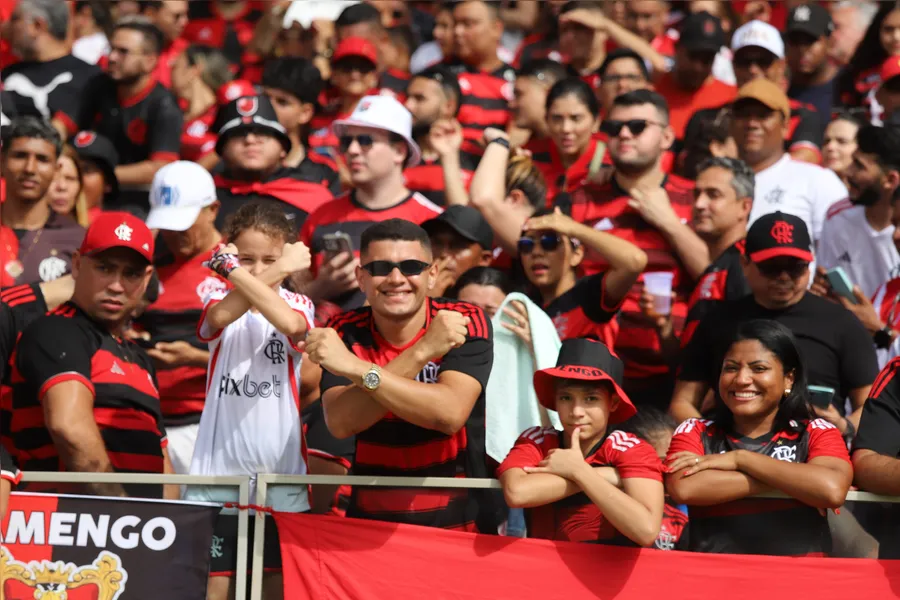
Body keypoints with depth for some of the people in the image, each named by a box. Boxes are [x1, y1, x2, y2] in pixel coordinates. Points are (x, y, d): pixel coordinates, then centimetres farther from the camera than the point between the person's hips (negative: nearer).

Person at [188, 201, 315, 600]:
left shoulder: (298, 305, 5)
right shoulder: (221, 299, 6)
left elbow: (290, 323, -21)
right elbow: (220, 317, -20)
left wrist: (236, 273, -21)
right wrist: (279, 272, -23)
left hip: (281, 475, 0)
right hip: (218, 469, 0)